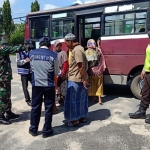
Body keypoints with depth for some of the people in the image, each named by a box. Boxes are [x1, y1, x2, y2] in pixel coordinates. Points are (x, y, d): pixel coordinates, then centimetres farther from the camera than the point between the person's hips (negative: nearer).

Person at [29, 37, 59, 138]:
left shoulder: (32, 53, 0)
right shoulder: (53, 55, -8)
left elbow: (32, 68, 12)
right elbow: (56, 72, 0)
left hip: (36, 84, 3)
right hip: (49, 85, -2)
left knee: (35, 107, 14)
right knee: (49, 108, 10)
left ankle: (33, 129, 27)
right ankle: (46, 131, 20)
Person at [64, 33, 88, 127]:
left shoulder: (76, 50, -19)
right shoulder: (79, 48, 13)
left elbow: (81, 66, -24)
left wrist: (84, 80, -22)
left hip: (75, 80, -10)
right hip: (79, 79, 10)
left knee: (73, 100, -1)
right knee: (81, 99, 16)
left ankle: (75, 120, 9)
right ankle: (82, 117, 26)